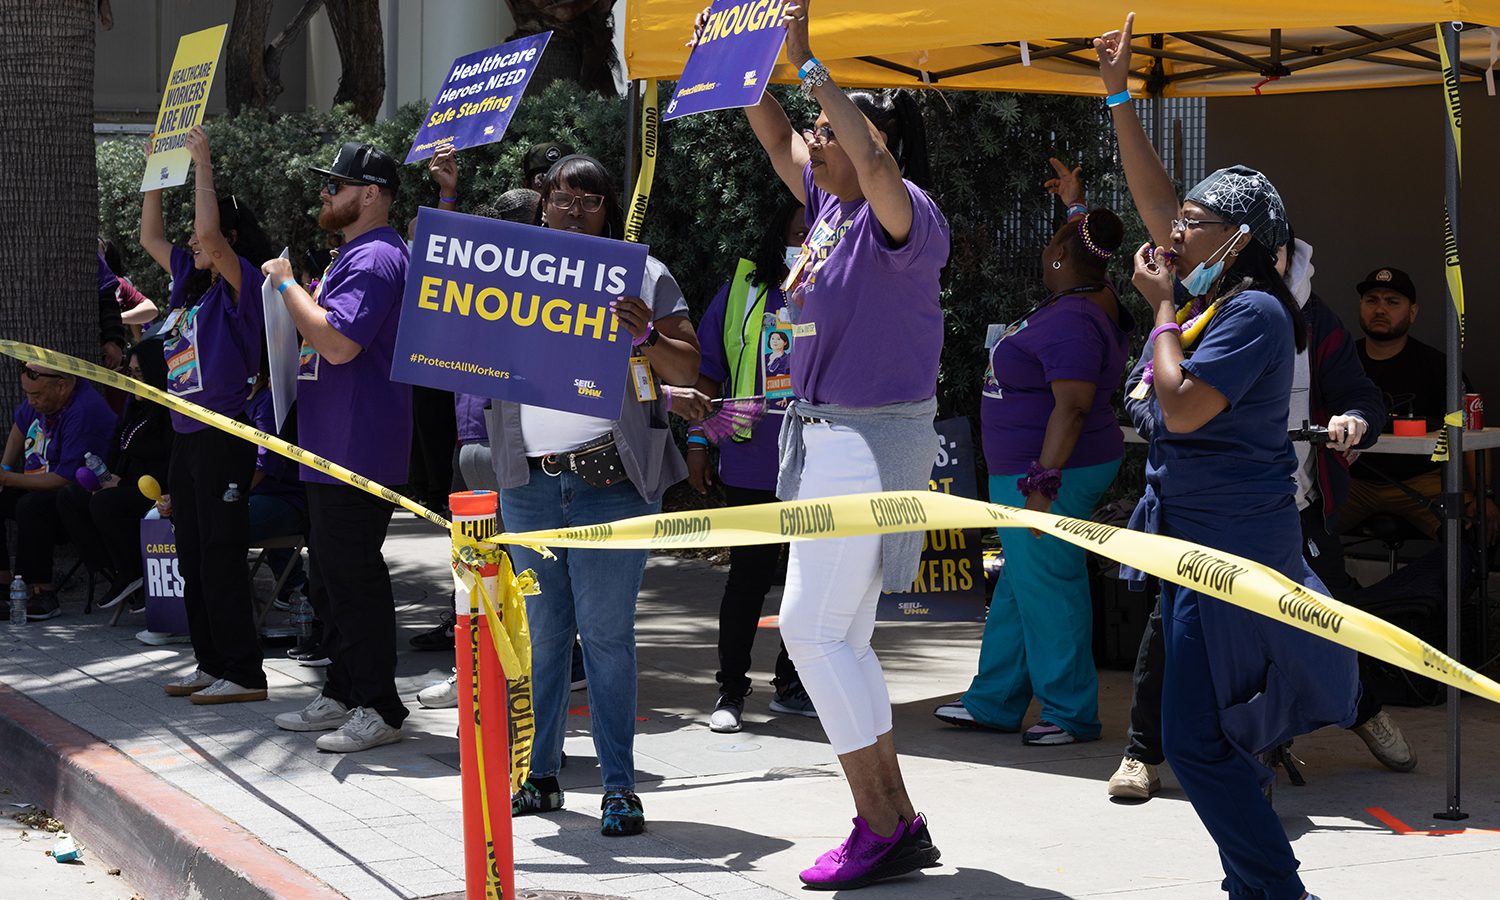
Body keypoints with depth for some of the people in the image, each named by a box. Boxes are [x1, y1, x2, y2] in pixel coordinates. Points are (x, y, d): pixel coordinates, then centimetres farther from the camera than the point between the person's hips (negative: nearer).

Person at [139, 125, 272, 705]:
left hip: (224, 436, -9)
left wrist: (203, 163, -17)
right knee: (192, 559, 11)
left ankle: (244, 673, -4)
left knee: (221, 558, -8)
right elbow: (150, 237, 25)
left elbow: (209, 233, -25)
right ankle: (212, 665, 19)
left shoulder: (241, 283, -8)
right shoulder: (191, 282, 15)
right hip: (186, 439, 9)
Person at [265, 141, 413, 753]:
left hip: (358, 450, -11)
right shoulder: (356, 255, 19)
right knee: (332, 576, 17)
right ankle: (342, 695, 26)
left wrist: (288, 285, -17)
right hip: (332, 448, 11)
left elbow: (339, 342, -28)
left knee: (354, 577, -7)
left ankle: (379, 709, -2)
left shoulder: (375, 259, -16)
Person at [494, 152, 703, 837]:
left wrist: (647, 336, -19)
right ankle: (541, 775, 16)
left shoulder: (643, 276, 6)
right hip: (529, 479, 3)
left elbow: (688, 370, 2)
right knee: (542, 631, 7)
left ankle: (620, 786, -1)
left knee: (607, 632, -5)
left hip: (610, 479, -3)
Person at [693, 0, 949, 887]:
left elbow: (875, 161, -35)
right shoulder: (831, 207, 11)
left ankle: (882, 830, -5)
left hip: (876, 441, -10)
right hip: (827, 439, 10)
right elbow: (779, 139, 24)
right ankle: (897, 823, 15)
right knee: (841, 637, 10)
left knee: (814, 627, -10)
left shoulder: (905, 216, -14)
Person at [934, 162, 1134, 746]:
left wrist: (1043, 481, -28)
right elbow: (1091, 245, 30)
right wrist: (1077, 203, 44)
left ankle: (1073, 714, 5)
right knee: (1018, 585, 16)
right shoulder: (1094, 298, 7)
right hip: (1022, 469, 11)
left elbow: (1072, 407, -27)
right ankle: (994, 702, 24)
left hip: (1049, 471, -11)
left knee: (1045, 589, -4)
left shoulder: (1071, 323, -22)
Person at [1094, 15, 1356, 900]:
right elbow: (1156, 197, 20)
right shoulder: (1210, 293, 11)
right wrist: (1120, 98, 18)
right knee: (1218, 735, 14)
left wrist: (1162, 309, -10)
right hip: (1198, 537, 10)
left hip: (1231, 544, -10)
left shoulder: (1253, 312, -15)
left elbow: (1182, 406, -22)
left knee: (1198, 737, -13)